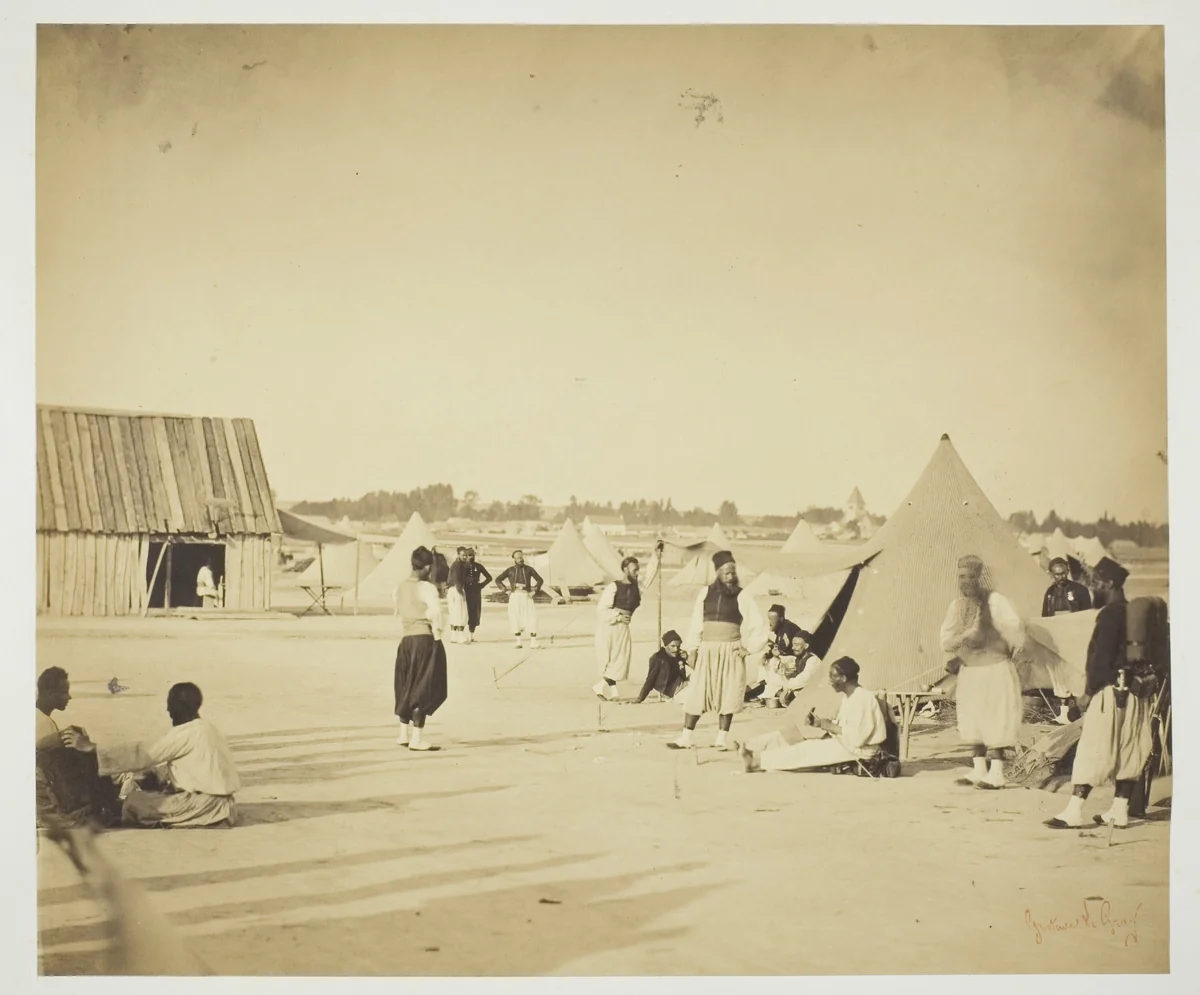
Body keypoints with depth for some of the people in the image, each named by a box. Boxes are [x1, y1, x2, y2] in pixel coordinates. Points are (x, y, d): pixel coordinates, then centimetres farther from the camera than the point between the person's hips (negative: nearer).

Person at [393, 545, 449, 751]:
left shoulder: (400, 588, 8)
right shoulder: (428, 588, -13)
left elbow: (401, 613, 8)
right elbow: (435, 615, -19)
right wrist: (437, 635, -7)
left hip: (407, 639, 7)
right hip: (426, 640, -7)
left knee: (408, 686, 18)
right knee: (424, 688, 0)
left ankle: (404, 734, 27)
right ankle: (417, 738, 1)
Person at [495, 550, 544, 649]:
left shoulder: (529, 569, 9)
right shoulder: (510, 570, 8)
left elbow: (540, 580, 11)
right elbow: (498, 580, 9)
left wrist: (534, 591, -1)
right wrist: (505, 589, -3)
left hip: (526, 596, -1)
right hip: (514, 596, 1)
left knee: (531, 617, -10)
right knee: (515, 618, 0)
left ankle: (533, 642, -8)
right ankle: (518, 641, 12)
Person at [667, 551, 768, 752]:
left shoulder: (742, 596, -2)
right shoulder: (705, 593, 6)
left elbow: (758, 625, 0)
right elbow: (696, 623, 11)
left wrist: (749, 648, -5)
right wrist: (693, 648, 6)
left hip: (731, 652, -2)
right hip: (707, 651, 2)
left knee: (728, 694, 0)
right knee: (697, 693, 1)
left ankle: (722, 737, 9)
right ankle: (686, 737, 7)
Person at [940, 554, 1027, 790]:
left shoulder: (995, 601, -11)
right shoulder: (957, 605, 6)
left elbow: (1016, 629, -19)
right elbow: (946, 641, 1)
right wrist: (965, 635, -16)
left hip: (995, 669, -6)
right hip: (969, 671, 6)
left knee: (996, 722, -3)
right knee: (973, 721, 10)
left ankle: (997, 773, 1)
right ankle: (979, 769, 18)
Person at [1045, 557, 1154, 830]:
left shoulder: (1110, 614, -14)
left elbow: (1102, 657, -17)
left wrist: (1088, 692, -13)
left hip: (1111, 690, -9)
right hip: (1136, 692, 9)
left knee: (1092, 751, -7)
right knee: (1127, 752, 10)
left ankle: (1074, 812, -7)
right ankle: (1120, 810, 14)